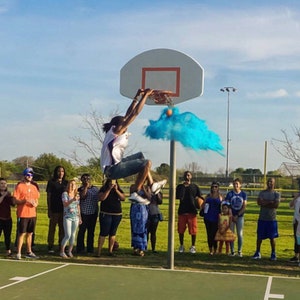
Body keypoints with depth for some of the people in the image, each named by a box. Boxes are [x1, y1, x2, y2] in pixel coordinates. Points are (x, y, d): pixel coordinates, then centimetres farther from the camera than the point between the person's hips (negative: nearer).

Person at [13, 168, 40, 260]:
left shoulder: (34, 187, 14)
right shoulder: (19, 186, -4)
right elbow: (15, 200, -8)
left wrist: (35, 204, -3)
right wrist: (25, 200, -22)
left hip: (32, 214, 6)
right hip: (23, 214, -5)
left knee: (30, 233, 11)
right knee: (22, 233, -6)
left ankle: (29, 252, 18)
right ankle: (18, 253, -2)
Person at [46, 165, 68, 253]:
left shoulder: (66, 183, 10)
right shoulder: (51, 182, 0)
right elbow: (48, 196, -1)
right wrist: (49, 209, -6)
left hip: (63, 209, 4)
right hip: (54, 209, -4)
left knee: (62, 228, 8)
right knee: (52, 228, 2)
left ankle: (61, 246, 17)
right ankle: (50, 246, 9)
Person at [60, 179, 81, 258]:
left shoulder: (77, 194, 11)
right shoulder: (65, 194, -3)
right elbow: (65, 204, -16)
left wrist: (80, 217, 15)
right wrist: (72, 200, -31)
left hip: (75, 217, 4)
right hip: (67, 217, -4)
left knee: (73, 235, 5)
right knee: (68, 235, -10)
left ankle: (70, 251, 16)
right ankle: (62, 251, 3)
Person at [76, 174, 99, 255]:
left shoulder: (95, 189, 11)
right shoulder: (81, 189, -1)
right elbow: (82, 196, -20)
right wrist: (86, 187, -15)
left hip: (93, 213, 4)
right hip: (84, 213, -3)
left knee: (91, 232, 8)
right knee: (82, 231, 0)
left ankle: (90, 249, 15)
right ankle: (80, 248, 9)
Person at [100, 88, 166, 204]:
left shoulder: (117, 131, 16)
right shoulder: (117, 130, -10)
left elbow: (128, 113, 21)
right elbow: (135, 113, -12)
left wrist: (137, 97, 23)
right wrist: (145, 95, -6)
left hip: (114, 166, 11)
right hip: (113, 169, -11)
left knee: (141, 156, 24)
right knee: (146, 163, -12)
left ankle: (152, 185, 25)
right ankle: (135, 193, -8)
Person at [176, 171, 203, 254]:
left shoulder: (195, 187, 7)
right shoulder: (180, 187, 6)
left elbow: (200, 197, 10)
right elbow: (178, 196, -11)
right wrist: (183, 186, -14)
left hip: (192, 211, -1)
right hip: (182, 211, 1)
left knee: (193, 230, 0)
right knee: (181, 230, 6)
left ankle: (193, 246, 13)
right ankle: (181, 246, 20)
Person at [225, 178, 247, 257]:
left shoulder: (243, 194, -1)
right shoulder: (229, 194, -2)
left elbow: (244, 207, -2)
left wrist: (237, 215, -10)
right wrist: (232, 216, -9)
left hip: (240, 216, 0)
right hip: (231, 216, 0)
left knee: (240, 234, 2)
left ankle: (239, 251, 11)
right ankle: (232, 251, 10)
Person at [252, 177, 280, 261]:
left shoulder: (276, 194, 1)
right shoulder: (262, 193, 7)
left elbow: (276, 205, -12)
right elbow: (259, 202, -9)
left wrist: (265, 203, -10)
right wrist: (271, 202, -13)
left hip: (272, 219, -2)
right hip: (262, 218, 2)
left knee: (272, 237, 4)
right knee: (259, 236, 5)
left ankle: (273, 254, 14)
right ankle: (258, 253, 15)